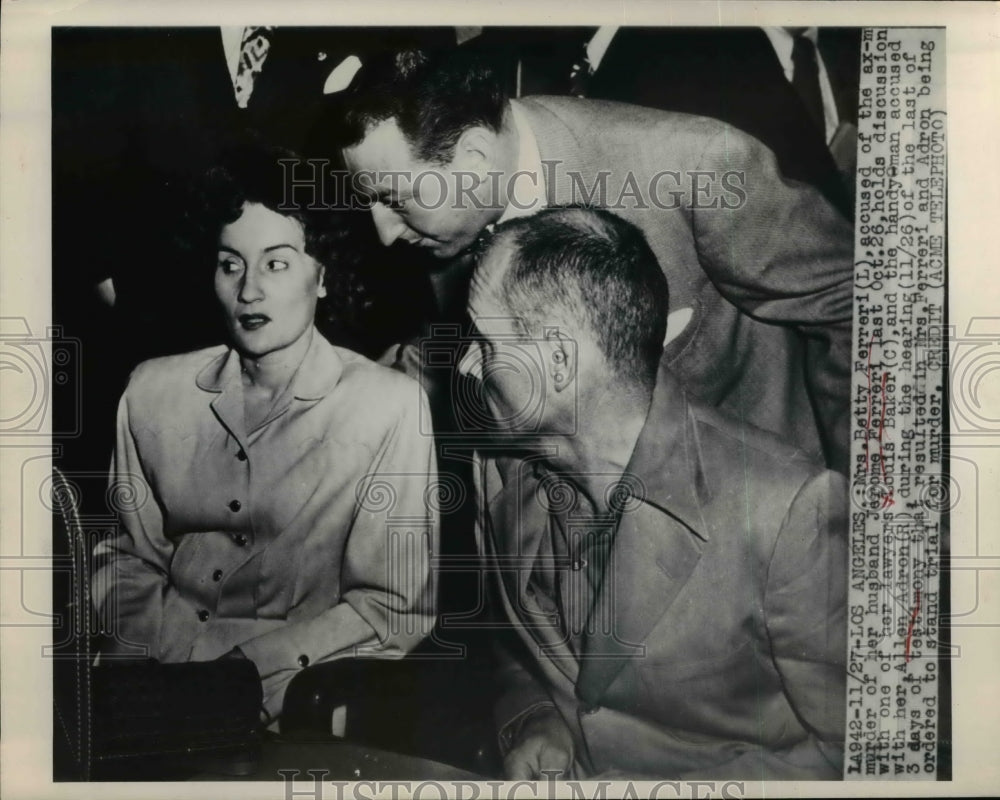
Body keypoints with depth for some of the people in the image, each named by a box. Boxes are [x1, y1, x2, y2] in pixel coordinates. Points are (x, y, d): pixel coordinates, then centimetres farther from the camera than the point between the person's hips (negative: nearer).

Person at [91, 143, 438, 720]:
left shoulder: (390, 408, -9)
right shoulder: (154, 390, 6)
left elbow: (396, 607, -7)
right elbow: (127, 554, 12)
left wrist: (249, 668, -14)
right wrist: (161, 649, -7)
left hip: (295, 690, -1)